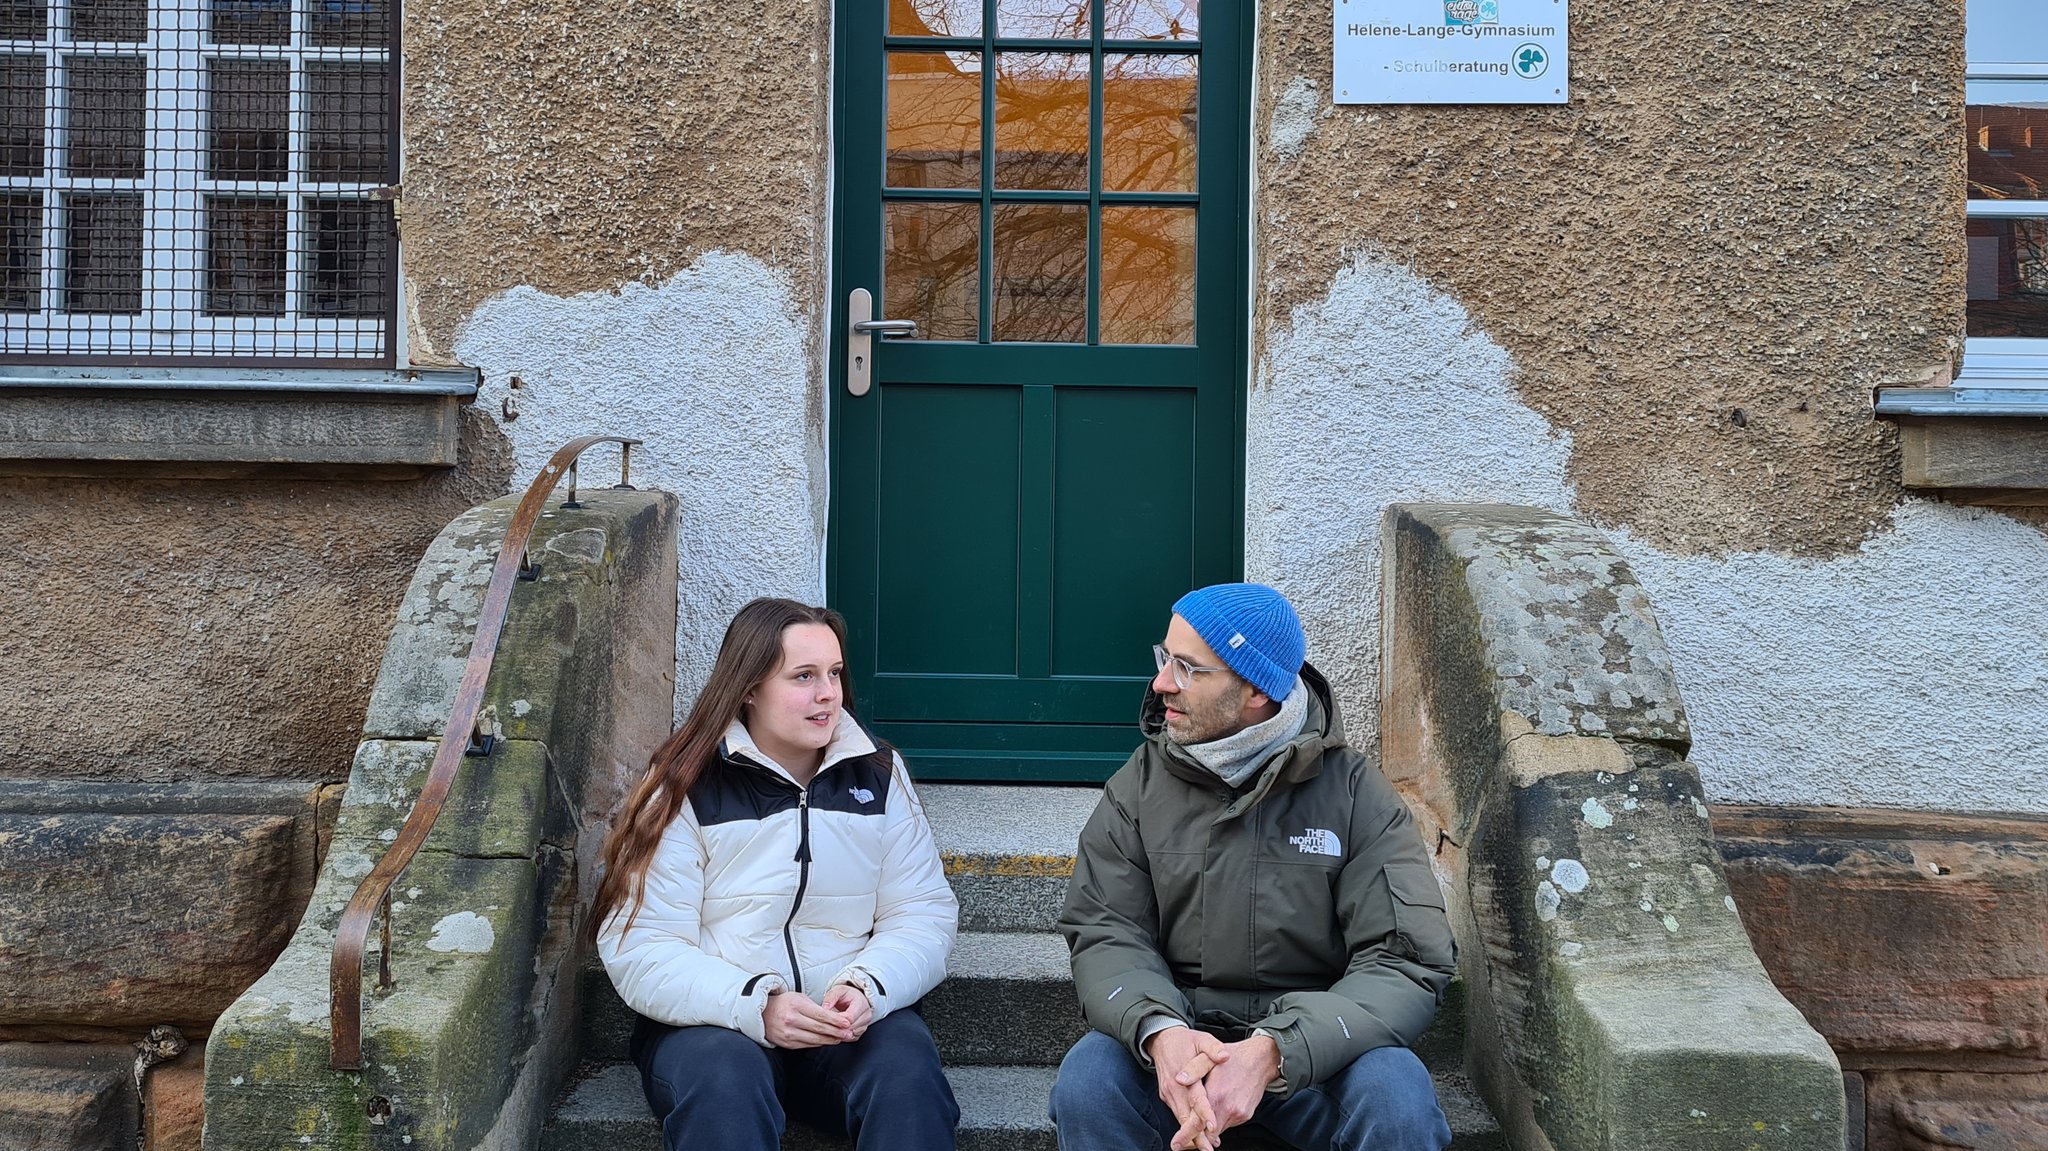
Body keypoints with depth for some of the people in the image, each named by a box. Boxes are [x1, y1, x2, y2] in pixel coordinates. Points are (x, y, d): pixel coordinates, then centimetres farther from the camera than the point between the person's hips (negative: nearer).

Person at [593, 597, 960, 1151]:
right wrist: (755, 1006, -23)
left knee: (907, 1070, -30)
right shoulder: (685, 788, -2)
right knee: (723, 1078, -35)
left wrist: (869, 987, -17)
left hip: (852, 1019, 2)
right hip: (712, 1022, -2)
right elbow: (640, 950, -8)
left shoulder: (878, 773, 8)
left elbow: (923, 914, 4)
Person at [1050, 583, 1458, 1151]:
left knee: (1399, 1099, -30)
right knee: (1086, 1083, -28)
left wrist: (1273, 1053, -28)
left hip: (1312, 1045, -1)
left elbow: (1407, 961, -12)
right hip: (1175, 1035, 1)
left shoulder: (1357, 794, -4)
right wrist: (1159, 1032, -27)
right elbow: (1105, 935, -3)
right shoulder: (1139, 785, 2)